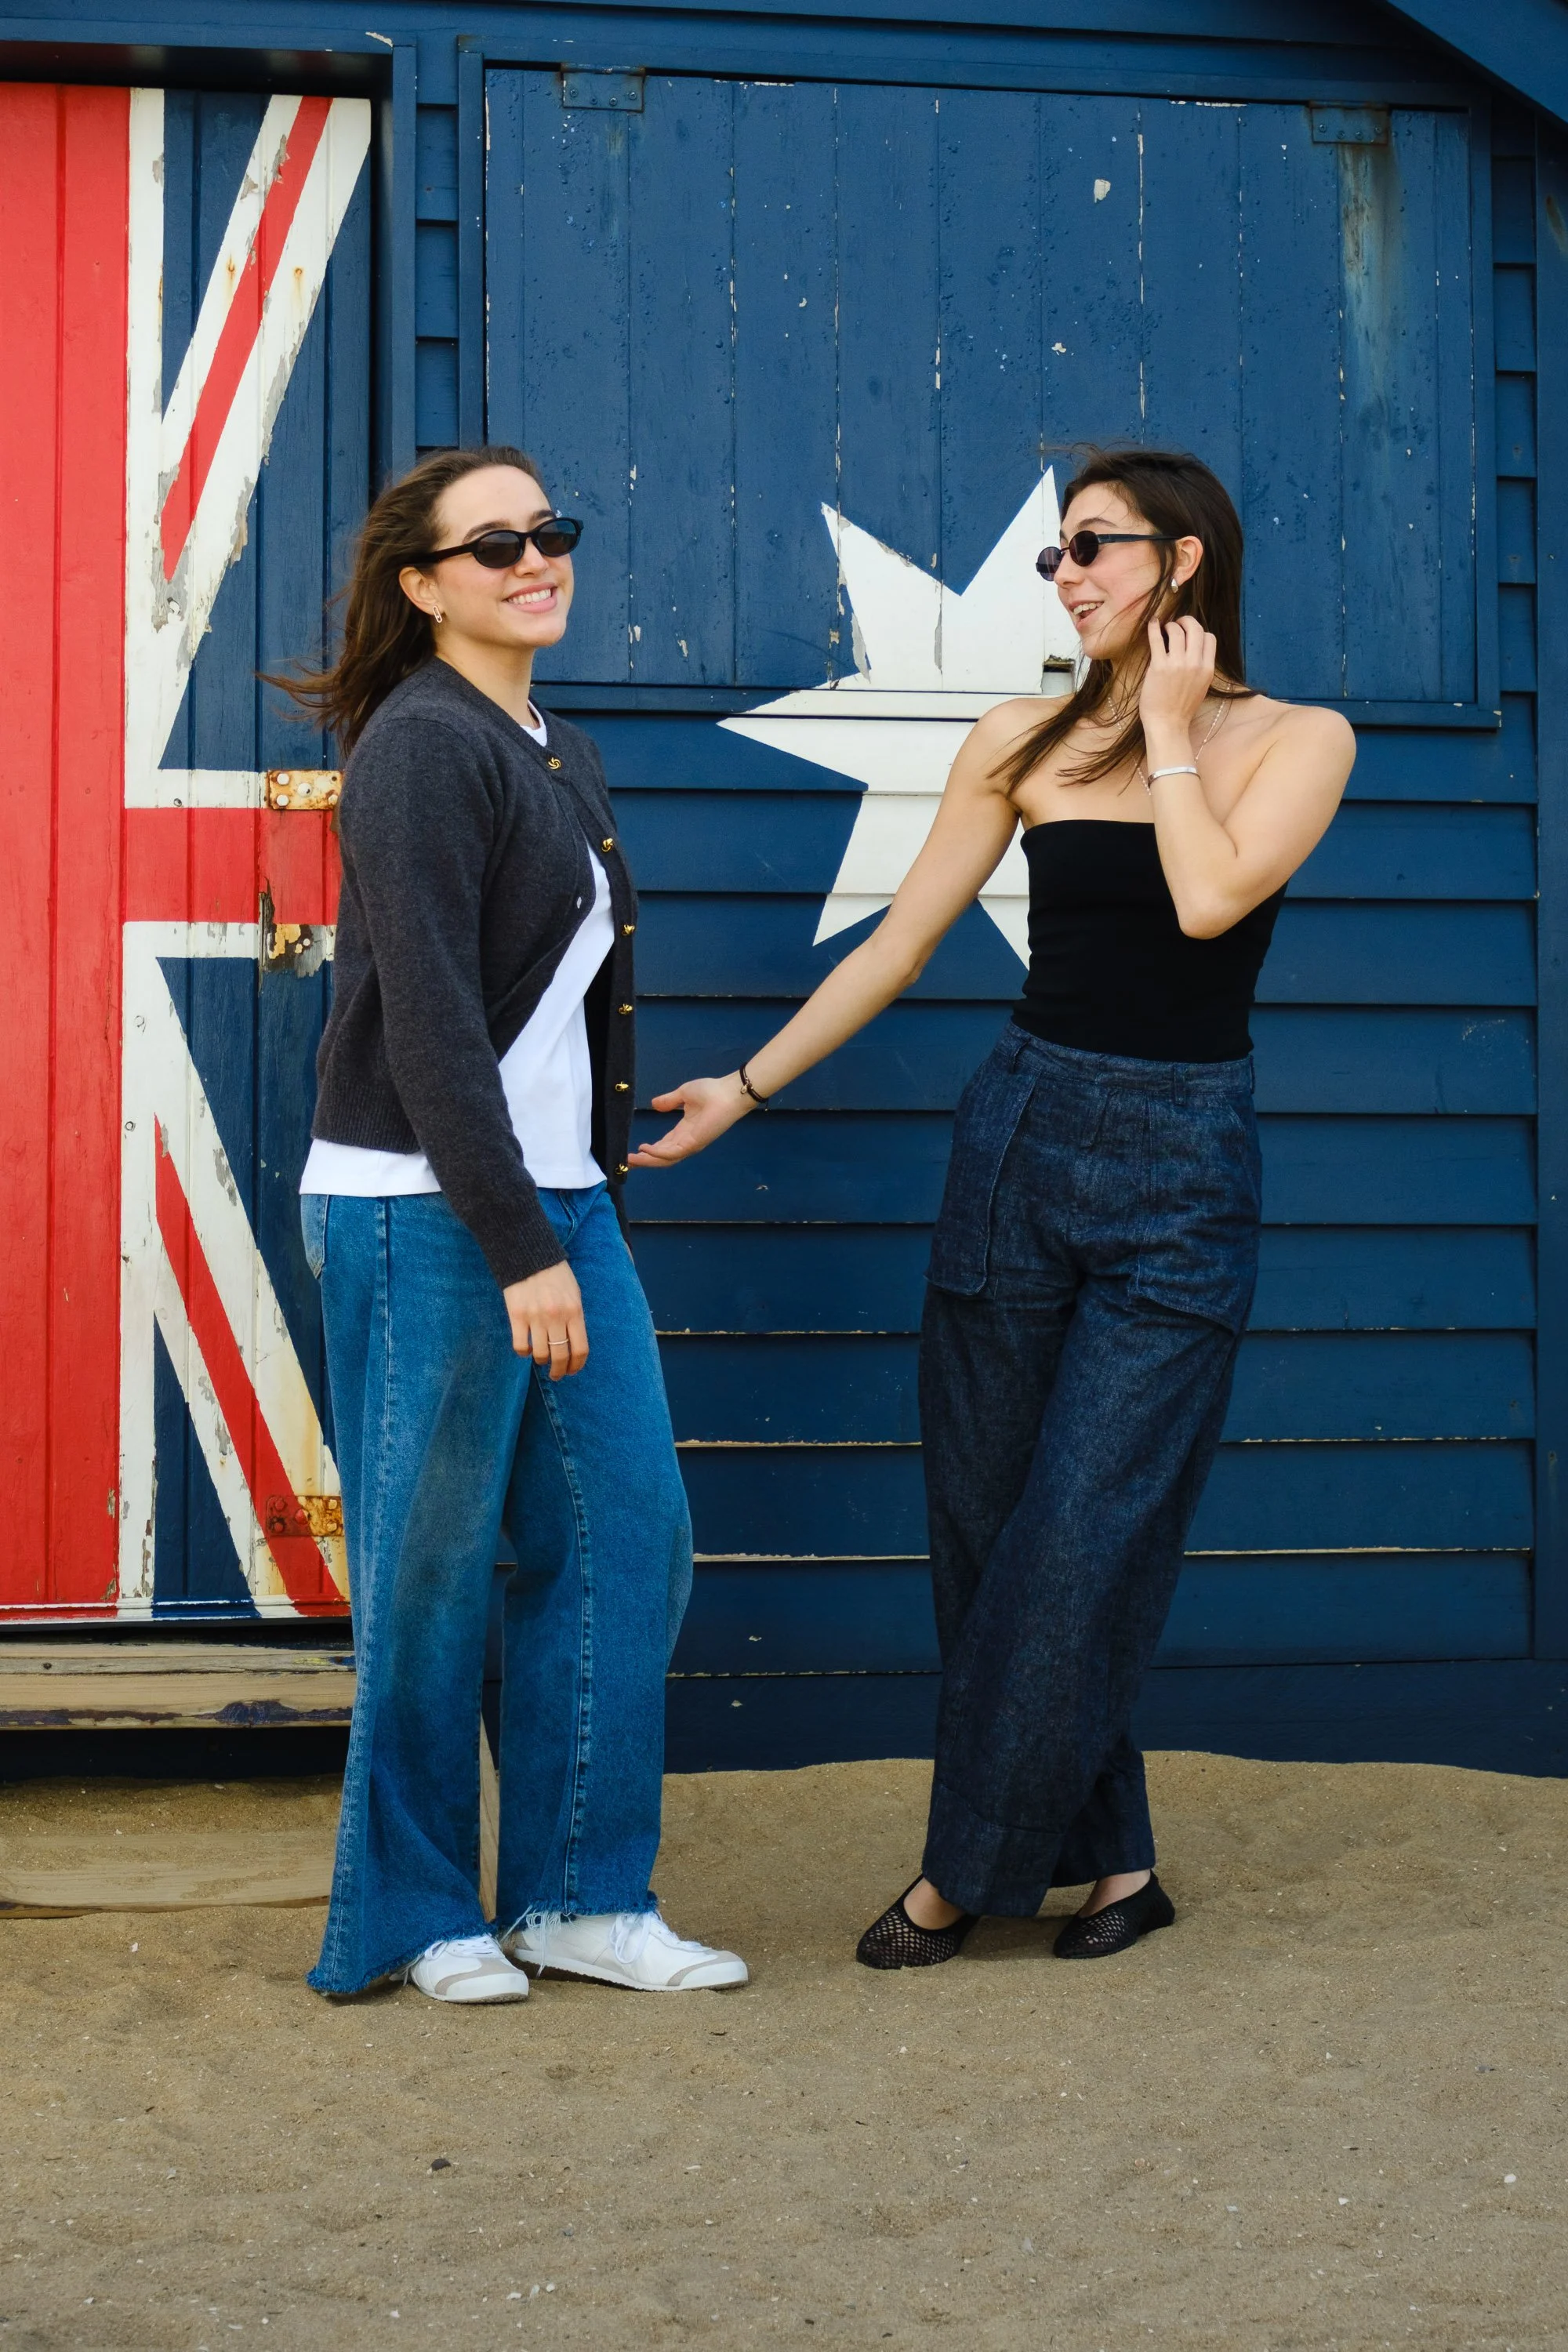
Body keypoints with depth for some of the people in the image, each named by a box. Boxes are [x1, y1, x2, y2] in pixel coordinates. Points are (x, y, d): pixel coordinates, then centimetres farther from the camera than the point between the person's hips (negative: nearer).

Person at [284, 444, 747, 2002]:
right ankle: (416, 1914, 16)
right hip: (425, 1212, -9)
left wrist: (593, 1213, 15)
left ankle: (576, 1896, 17)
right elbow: (430, 1020, -18)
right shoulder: (423, 748, -12)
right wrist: (521, 1250, -20)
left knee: (625, 1532, 7)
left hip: (558, 1199, 9)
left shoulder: (562, 758, 16)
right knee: (433, 1565, 1)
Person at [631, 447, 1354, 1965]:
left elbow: (1211, 898, -19)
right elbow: (897, 943, 9)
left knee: (1084, 1538, -5)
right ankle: (1109, 1858, 16)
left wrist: (1170, 726, -8)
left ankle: (967, 1867, 8)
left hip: (1180, 1169, -3)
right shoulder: (1025, 742, 7)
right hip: (1025, 1134, 3)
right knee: (984, 1521, 4)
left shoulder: (1296, 741, -1)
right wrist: (746, 1085, 9)